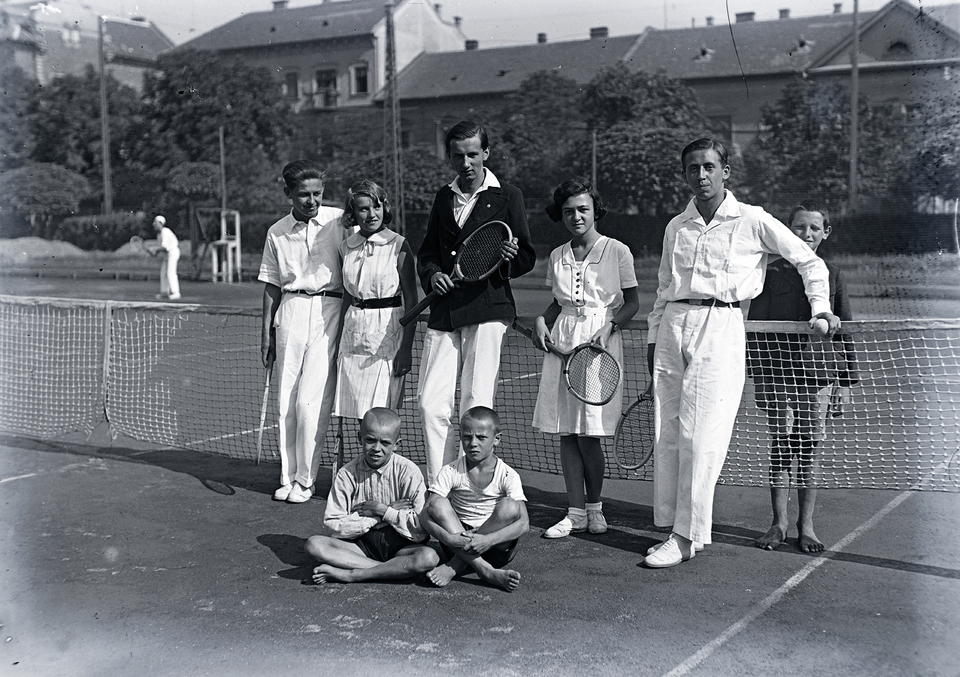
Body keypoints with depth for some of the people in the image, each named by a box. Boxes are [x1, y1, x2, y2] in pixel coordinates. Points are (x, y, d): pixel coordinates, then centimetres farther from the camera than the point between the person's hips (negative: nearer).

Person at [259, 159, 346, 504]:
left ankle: (305, 479, 5)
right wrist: (267, 332, 11)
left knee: (310, 401, -8)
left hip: (330, 309, -3)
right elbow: (271, 285, 14)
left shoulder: (340, 221, -1)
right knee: (286, 400, 4)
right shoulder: (277, 233, 9)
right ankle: (288, 475, 14)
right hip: (291, 311, 3)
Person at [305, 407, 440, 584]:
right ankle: (394, 570, -24)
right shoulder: (347, 474, -5)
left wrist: (382, 510, -13)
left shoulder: (408, 472, -10)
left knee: (429, 558, -33)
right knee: (314, 544, -22)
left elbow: (421, 529, -14)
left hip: (398, 544, -2)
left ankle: (350, 575, -24)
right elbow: (332, 526, -9)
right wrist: (376, 516, -14)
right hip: (361, 543, 2)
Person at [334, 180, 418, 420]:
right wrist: (338, 342, 13)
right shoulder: (345, 248, 8)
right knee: (357, 415, 3)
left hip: (387, 333, -4)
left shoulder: (398, 245, -5)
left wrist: (407, 348, -11)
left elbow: (411, 300, -5)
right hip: (353, 332, 4)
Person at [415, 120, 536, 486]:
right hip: (443, 313, 4)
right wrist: (432, 275, 1)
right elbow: (427, 251, 23)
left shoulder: (507, 196, 5)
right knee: (431, 402, -1)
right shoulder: (443, 198, 18)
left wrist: (509, 258, -17)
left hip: (487, 310, -4)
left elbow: (527, 258, 5)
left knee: (476, 405, -5)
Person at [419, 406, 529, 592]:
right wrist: (448, 538, -34)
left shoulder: (507, 476, -7)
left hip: (496, 549, -1)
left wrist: (488, 540, -35)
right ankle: (485, 571, -33)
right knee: (437, 504, -24)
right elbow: (425, 514, -14)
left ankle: (454, 567, -25)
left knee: (509, 507, -28)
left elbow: (523, 523, -19)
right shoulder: (451, 472, -4)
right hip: (458, 539, 1)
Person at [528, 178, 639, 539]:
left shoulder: (616, 251, -2)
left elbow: (632, 302, 2)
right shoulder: (557, 256, 12)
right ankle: (575, 512, 12)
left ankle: (594, 506, 16)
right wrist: (542, 320, 3)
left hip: (601, 339, -4)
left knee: (589, 434, -5)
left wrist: (609, 326, -14)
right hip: (562, 340, 5)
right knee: (566, 433, 4)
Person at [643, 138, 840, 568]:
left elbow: (809, 261, 10)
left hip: (720, 326, -5)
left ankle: (687, 536, -4)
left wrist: (820, 307, 3)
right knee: (666, 434, 1)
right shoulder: (676, 227, 16)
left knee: (700, 436, -10)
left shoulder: (753, 221, 3)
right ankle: (672, 525, 9)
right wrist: (653, 336, 17)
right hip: (673, 324, 5)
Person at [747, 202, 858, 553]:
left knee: (809, 446, 5)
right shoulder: (771, 273, 2)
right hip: (778, 371, -1)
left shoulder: (832, 275, 6)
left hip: (819, 373, 1)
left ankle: (806, 524, 14)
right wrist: (757, 374, -2)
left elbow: (845, 330, 8)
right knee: (781, 444, 0)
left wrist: (846, 380, 5)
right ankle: (779, 523, 10)